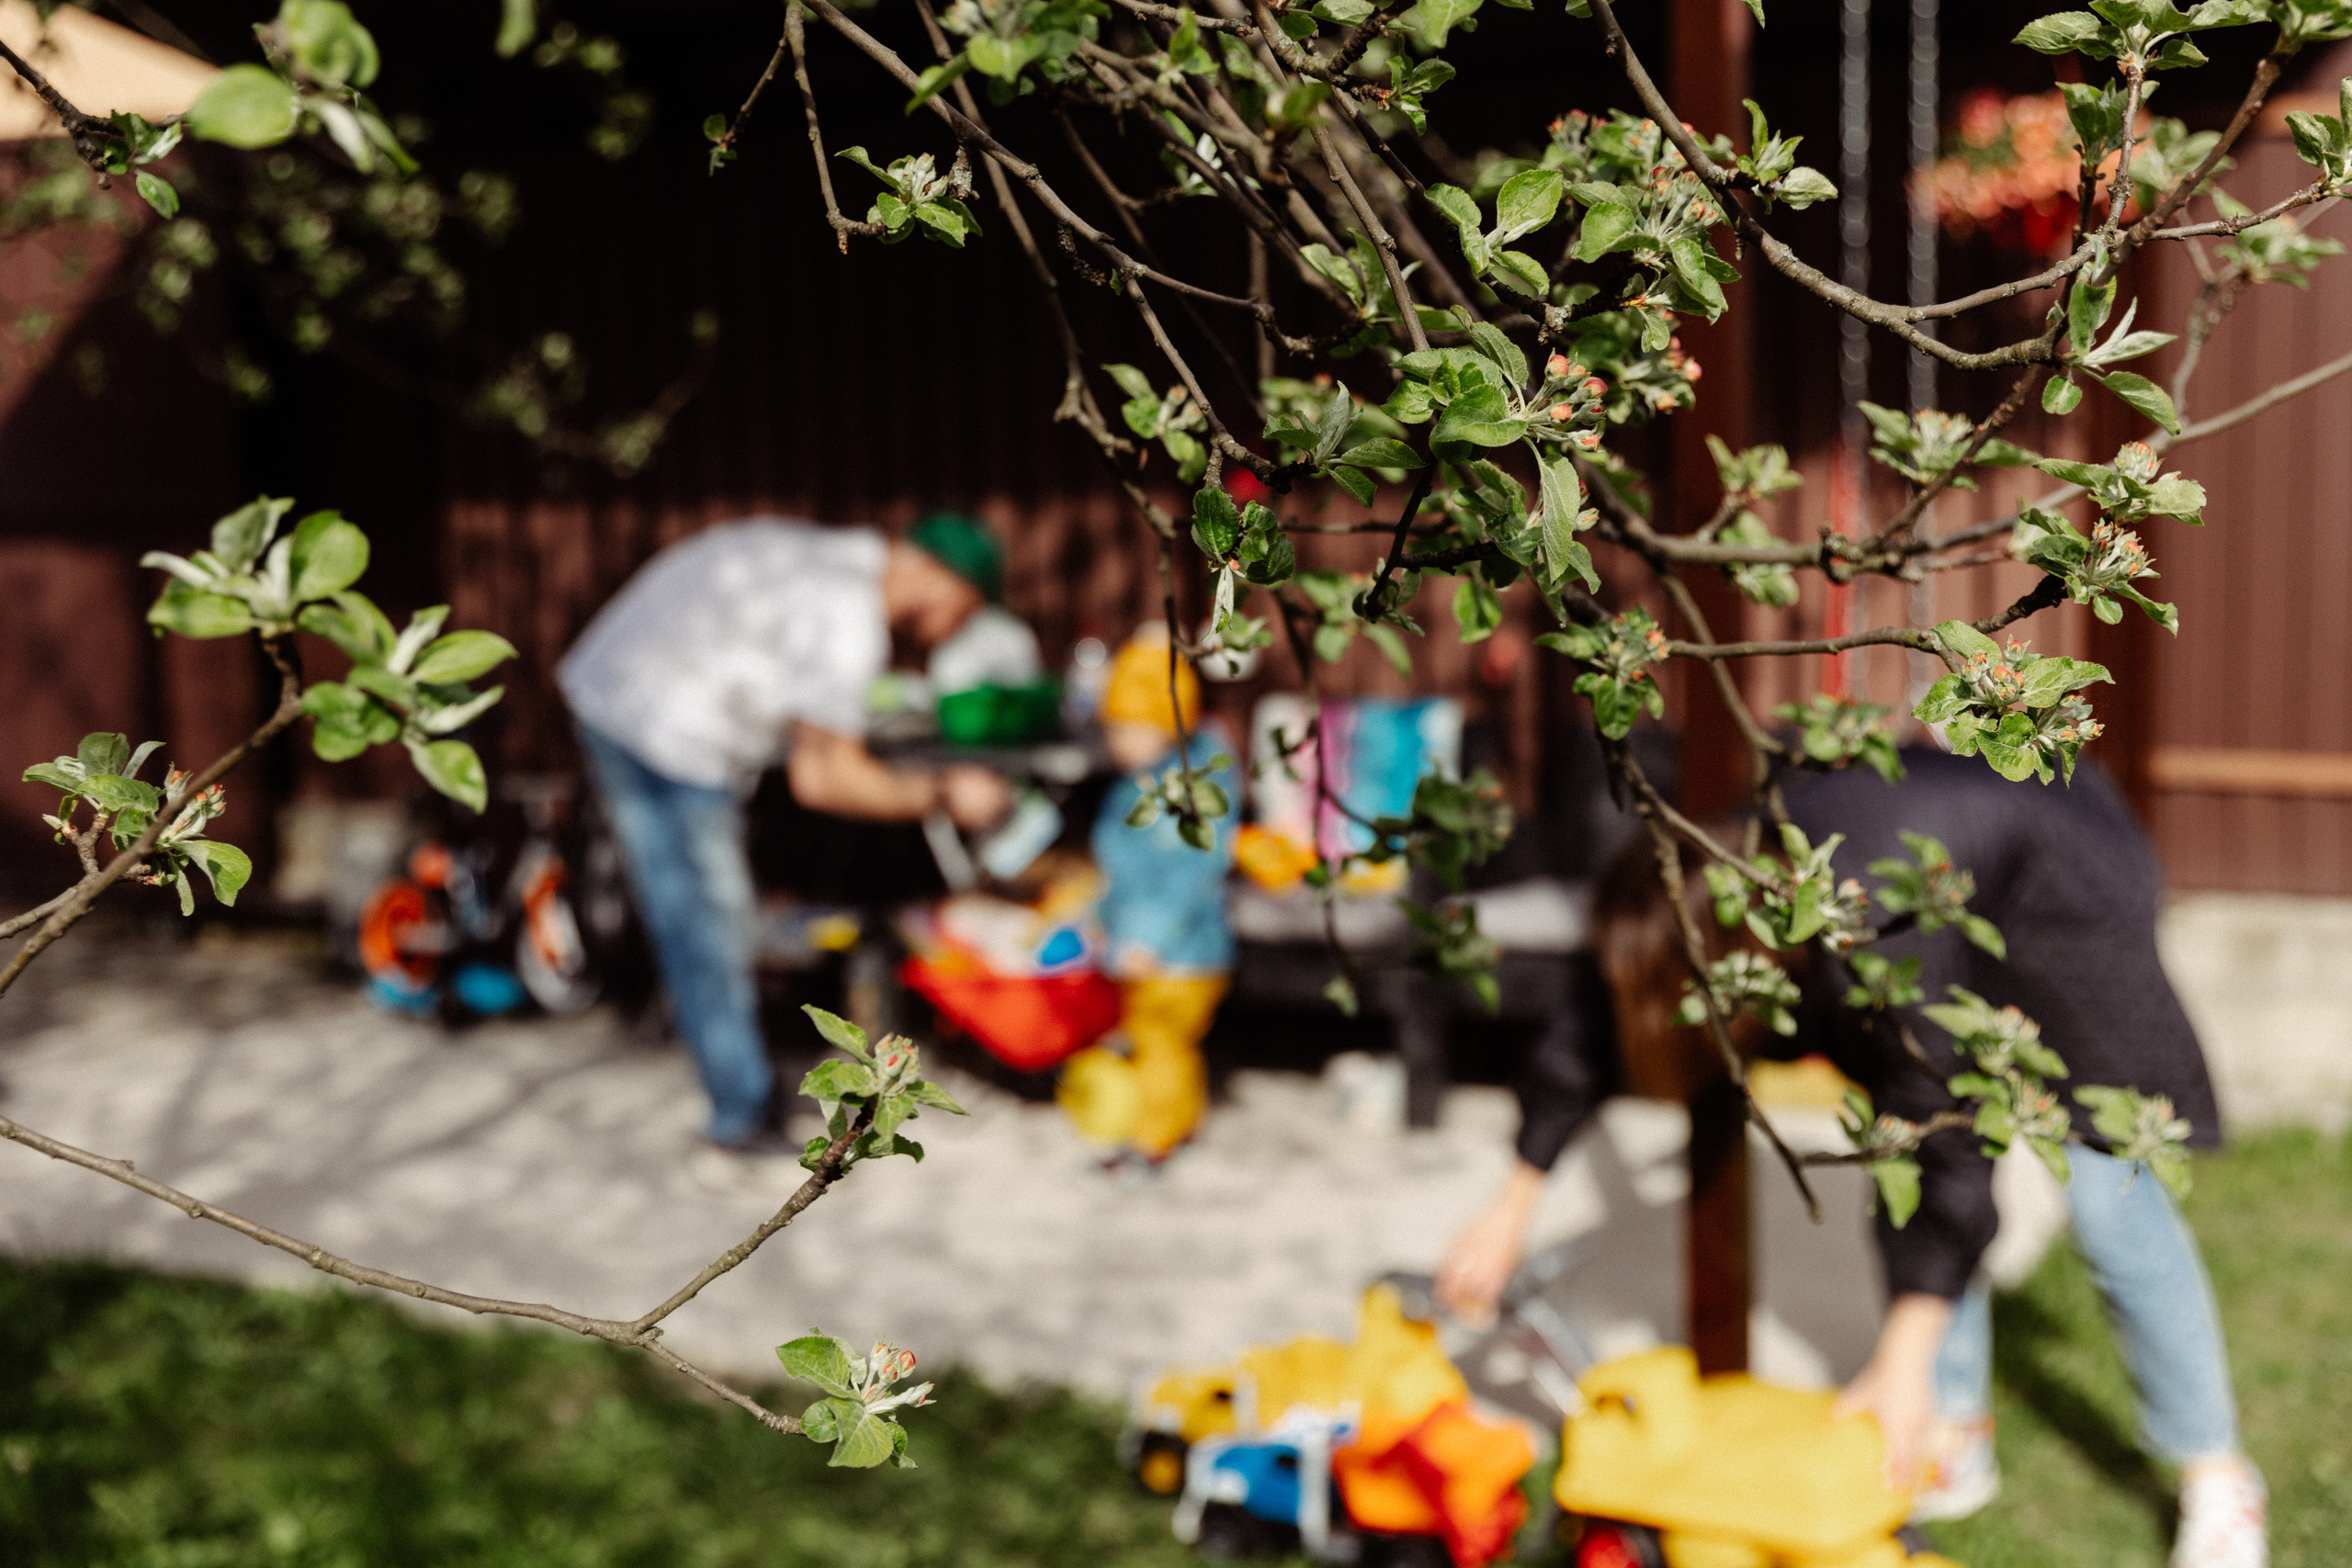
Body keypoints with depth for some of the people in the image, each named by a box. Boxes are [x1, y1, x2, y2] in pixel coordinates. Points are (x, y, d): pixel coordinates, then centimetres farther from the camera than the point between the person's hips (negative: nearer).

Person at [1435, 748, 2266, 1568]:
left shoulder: (1872, 951, -44)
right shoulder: (1685, 897, -24)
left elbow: (1950, 1146, -37)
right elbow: (1586, 1037, -8)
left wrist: (1903, 1362, -34)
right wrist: (1510, 1208, -4)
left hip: (2059, 902, -7)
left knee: (2106, 1191, -8)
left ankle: (2218, 1480, 8)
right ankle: (1958, 1444, 18)